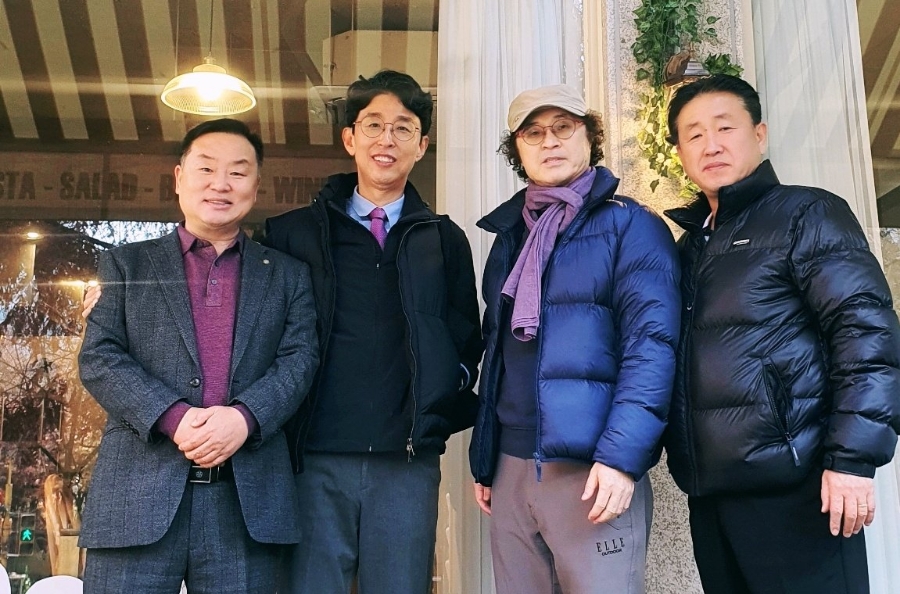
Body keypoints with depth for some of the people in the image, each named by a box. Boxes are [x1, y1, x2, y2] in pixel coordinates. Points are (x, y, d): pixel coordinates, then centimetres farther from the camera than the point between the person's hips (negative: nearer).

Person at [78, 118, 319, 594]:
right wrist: (173, 418, -13)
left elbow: (299, 359, 4)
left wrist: (245, 416, -15)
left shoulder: (288, 275, 16)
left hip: (249, 499, 1)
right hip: (139, 495, 0)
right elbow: (98, 358, 3)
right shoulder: (127, 264, 14)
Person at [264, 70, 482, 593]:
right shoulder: (292, 234, 8)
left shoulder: (445, 242, 11)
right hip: (317, 460, -1)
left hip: (408, 463, 1)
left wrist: (441, 408, -1)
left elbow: (466, 344, 13)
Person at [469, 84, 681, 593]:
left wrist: (621, 455, -21)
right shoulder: (510, 236, 17)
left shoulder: (630, 225, -1)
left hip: (594, 469, -5)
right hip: (511, 469, 6)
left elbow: (653, 343, -12)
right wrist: (483, 460, 15)